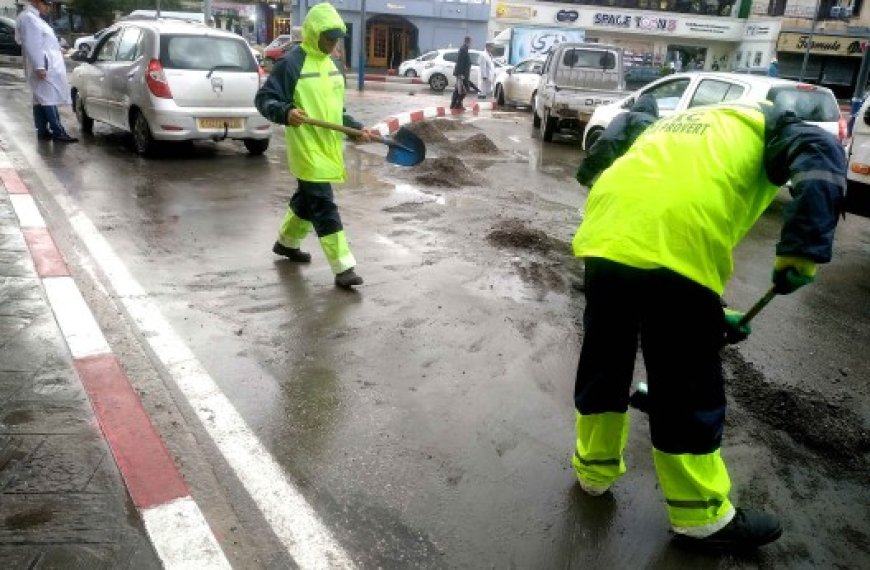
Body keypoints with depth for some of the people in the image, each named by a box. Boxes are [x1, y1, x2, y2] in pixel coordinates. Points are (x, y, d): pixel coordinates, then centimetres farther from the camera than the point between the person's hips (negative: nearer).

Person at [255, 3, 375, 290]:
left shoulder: (329, 63, 14)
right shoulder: (291, 62, -12)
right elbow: (263, 99, -14)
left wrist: (356, 128, 11)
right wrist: (285, 112, -33)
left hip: (327, 146, 9)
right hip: (307, 148, -9)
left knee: (308, 199, 21)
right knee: (324, 207, -9)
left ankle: (286, 242, 42)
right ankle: (343, 268, -7)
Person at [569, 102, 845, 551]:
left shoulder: (672, 124, 39)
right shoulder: (768, 123, 23)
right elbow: (822, 156, -1)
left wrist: (708, 312, 39)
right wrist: (802, 247, -8)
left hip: (605, 235, 6)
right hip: (676, 247, -5)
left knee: (602, 361, 21)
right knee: (687, 386, 8)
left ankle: (594, 468, 40)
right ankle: (701, 517, 26)